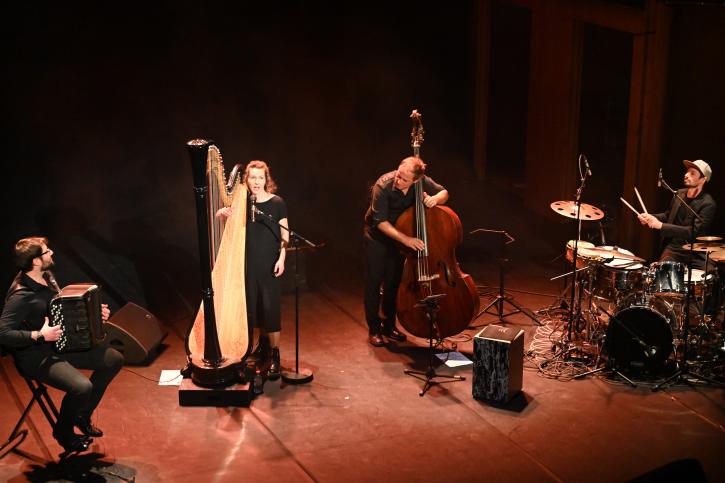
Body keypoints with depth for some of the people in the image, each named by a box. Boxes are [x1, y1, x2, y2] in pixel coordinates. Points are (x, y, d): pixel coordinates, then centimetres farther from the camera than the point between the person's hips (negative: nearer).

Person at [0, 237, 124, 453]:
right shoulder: (21, 296, -23)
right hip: (37, 357, -9)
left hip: (61, 345, 9)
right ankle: (63, 432, 1)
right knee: (82, 387, -30)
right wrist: (40, 336, -29)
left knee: (114, 359, 2)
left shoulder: (47, 278, 5)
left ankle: (82, 415, 16)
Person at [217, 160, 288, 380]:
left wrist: (281, 259, -12)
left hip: (270, 262, -4)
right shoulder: (243, 203, 3)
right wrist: (225, 216, -12)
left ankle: (274, 355, 2)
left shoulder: (277, 203, -6)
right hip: (250, 261, 4)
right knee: (253, 304, 10)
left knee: (270, 306, -5)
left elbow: (285, 234, -4)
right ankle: (263, 342, 31)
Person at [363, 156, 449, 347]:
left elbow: (443, 193, -2)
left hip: (399, 238, 4)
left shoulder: (422, 182, -18)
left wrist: (434, 199, -27)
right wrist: (405, 239, -35)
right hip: (378, 237, -4)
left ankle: (389, 325, 26)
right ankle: (374, 329, 13)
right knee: (374, 282, 0)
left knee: (394, 282, 10)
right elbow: (381, 222, -27)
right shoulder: (383, 186, -30)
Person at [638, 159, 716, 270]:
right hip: (673, 248, 4)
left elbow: (694, 232, -23)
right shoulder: (679, 194, 6)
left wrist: (661, 225, -28)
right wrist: (650, 217, 2)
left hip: (696, 254, -4)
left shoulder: (708, 204, -14)